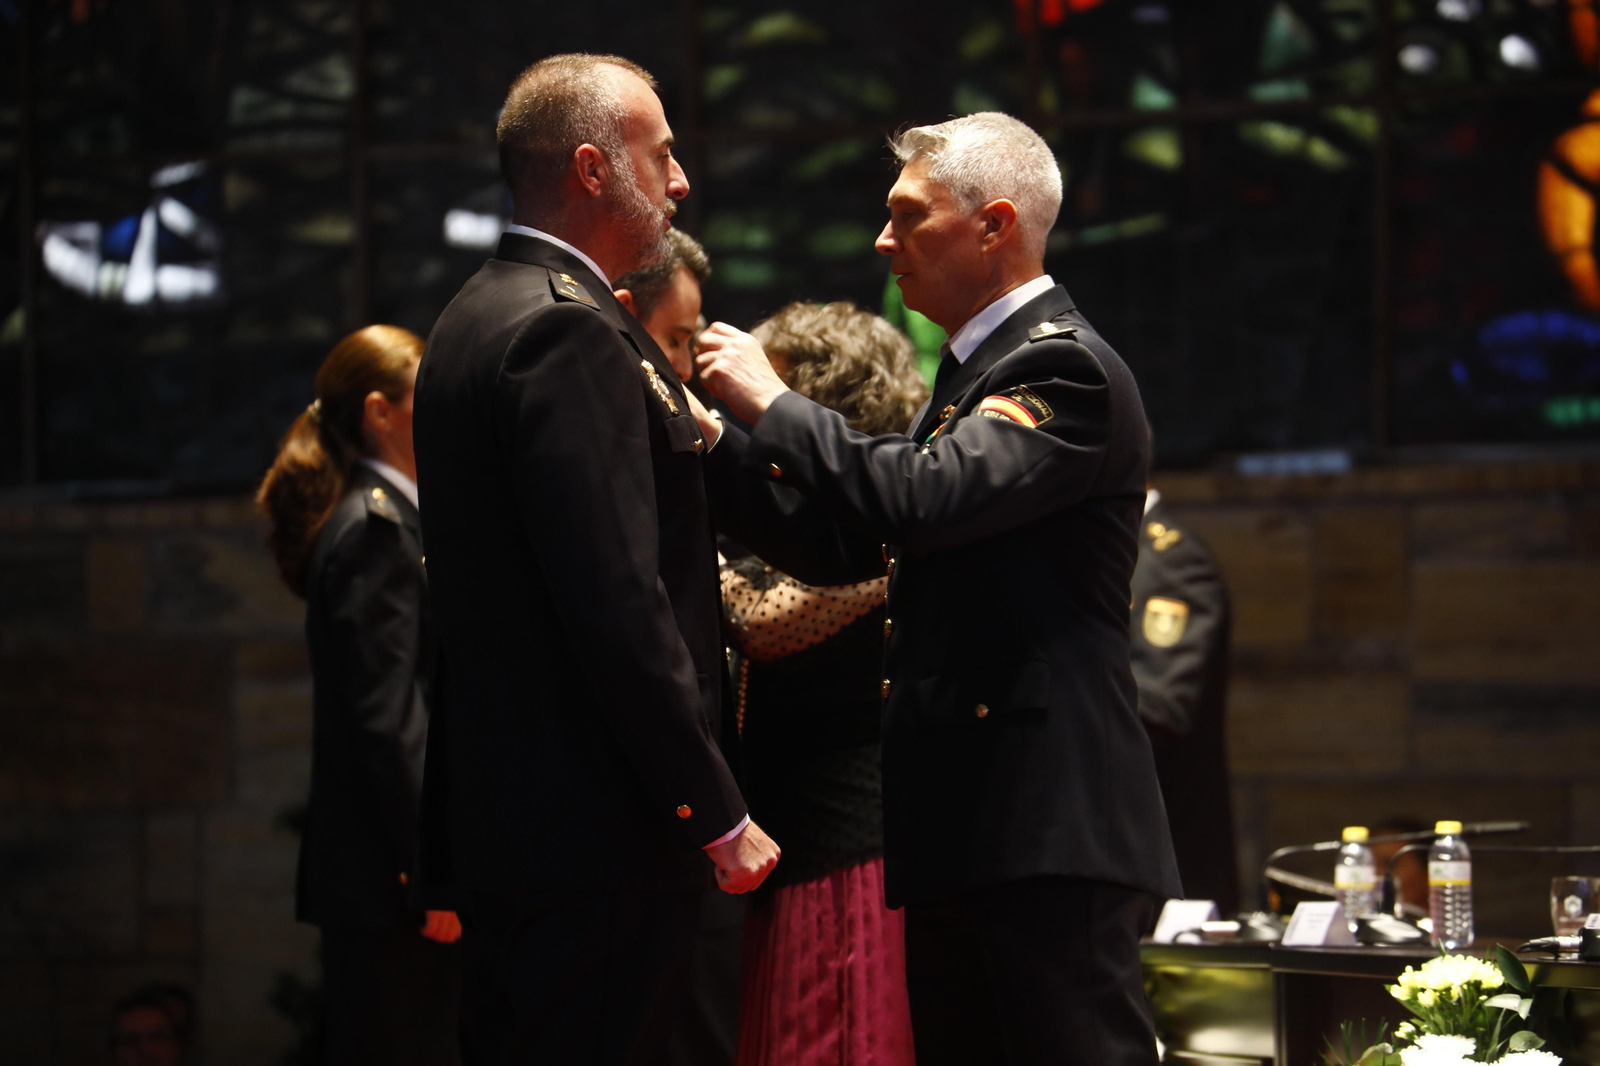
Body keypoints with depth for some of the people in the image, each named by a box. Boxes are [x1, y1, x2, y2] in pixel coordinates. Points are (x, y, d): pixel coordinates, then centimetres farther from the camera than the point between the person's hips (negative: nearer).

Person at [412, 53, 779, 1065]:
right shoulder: (569, 333, -16)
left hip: (500, 816, 10)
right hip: (598, 832, -10)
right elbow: (619, 604, -21)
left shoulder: (478, 317, 17)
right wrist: (720, 816, -17)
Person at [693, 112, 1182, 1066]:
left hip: (1049, 826, -10)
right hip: (963, 829, 10)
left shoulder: (1067, 369, -11)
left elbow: (919, 501, -24)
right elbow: (842, 546, 20)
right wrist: (708, 440, 11)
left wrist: (771, 399, -13)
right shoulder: (977, 374, 21)